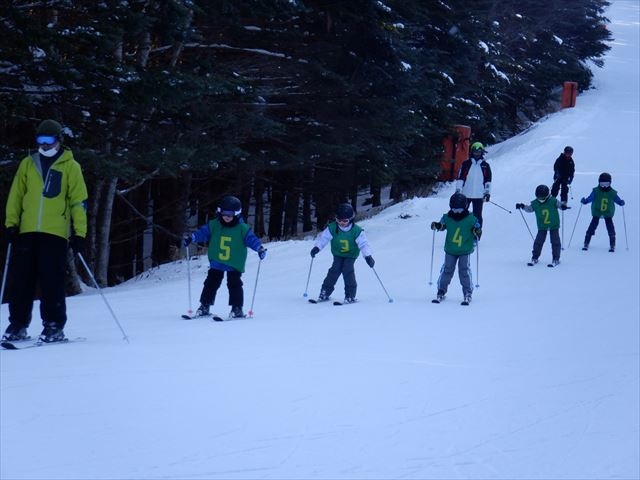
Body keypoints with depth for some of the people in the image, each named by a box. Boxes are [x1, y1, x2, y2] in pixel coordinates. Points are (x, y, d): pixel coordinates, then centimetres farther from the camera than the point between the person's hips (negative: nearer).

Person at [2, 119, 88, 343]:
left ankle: (54, 326, 2)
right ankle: (17, 325, 11)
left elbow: (79, 201, 4)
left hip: (55, 233, -3)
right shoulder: (27, 164, 14)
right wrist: (11, 223, 5)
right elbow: (15, 196, 15)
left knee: (52, 282, -5)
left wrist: (79, 233, -2)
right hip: (27, 232, 3)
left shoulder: (70, 167, 5)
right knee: (21, 280, 3)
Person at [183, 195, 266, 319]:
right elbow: (203, 232, 0)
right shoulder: (214, 225, 0)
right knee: (211, 283, 10)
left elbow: (251, 239, -11)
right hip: (216, 263, 3)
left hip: (234, 264, -3)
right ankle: (204, 306, 21)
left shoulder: (242, 229, -8)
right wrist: (191, 237, -12)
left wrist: (260, 248, -26)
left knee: (234, 284, -5)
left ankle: (237, 308, 5)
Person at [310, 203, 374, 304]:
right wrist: (317, 247, -29)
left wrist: (368, 256, -31)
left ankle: (350, 295, -13)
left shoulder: (356, 230, -18)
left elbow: (363, 243, -20)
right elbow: (323, 238, -14)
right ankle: (325, 292, -6)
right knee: (335, 270, -17)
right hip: (338, 255, 2)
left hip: (351, 255, -2)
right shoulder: (332, 228, -13)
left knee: (348, 270, -23)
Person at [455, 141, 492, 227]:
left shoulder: (485, 166, 6)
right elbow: (460, 178, 1)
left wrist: (487, 192, 0)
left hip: (479, 195, 0)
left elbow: (488, 180, 7)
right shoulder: (466, 164, 3)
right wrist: (458, 190, -5)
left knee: (477, 216, 3)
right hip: (465, 194, 0)